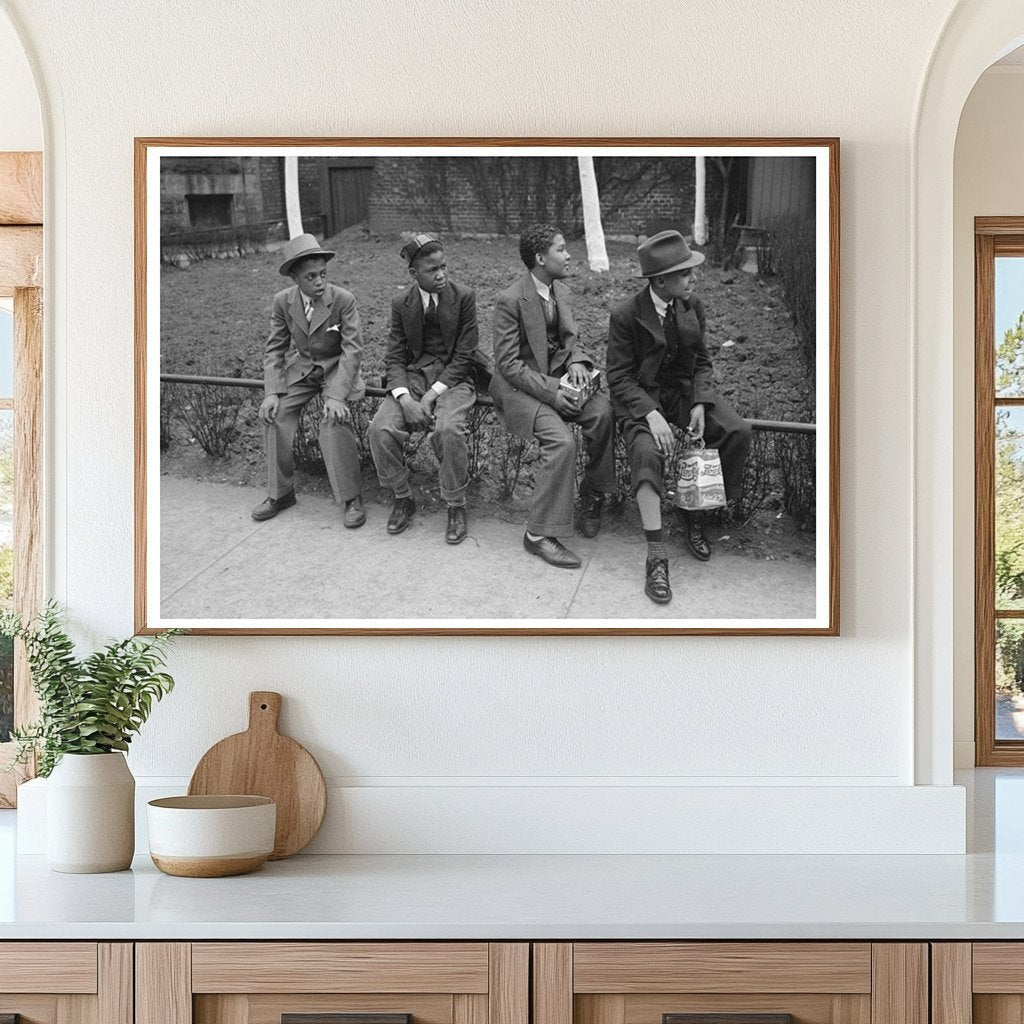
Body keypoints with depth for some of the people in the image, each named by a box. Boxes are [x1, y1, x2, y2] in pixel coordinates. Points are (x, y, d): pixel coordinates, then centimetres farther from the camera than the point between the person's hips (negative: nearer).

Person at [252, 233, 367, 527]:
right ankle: (280, 493, -1)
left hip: (337, 369, -4)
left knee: (334, 420, -28)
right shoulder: (283, 301, -7)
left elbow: (353, 349, -18)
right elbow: (275, 349, 1)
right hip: (300, 368, 4)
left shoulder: (343, 299, -18)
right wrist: (272, 392, -13)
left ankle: (352, 498, -16)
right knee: (276, 415, -17)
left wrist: (337, 395, -28)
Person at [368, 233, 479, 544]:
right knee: (380, 428, -23)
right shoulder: (401, 303, 3)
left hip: (454, 378, -3)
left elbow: (464, 355, -7)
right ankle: (402, 498, 0)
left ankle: (456, 506, -14)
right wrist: (404, 398, -17)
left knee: (448, 429, -33)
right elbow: (394, 357, 2)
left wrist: (432, 395, -17)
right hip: (412, 376, 3)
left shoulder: (463, 297, -5)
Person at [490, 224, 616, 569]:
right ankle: (539, 533, -21)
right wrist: (550, 392, -25)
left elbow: (570, 340, 15)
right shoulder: (510, 301, -17)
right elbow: (508, 363, -17)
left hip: (556, 379, 7)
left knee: (603, 411, -21)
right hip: (517, 386, -7)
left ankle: (592, 495, -1)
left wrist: (577, 360, -11)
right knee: (561, 439, -30)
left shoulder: (561, 293, 7)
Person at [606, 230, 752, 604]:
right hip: (641, 397, -5)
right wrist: (650, 414, -27)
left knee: (739, 432, -20)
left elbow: (702, 363, 10)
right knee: (646, 451, -34)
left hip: (685, 390, 5)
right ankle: (657, 559, -33)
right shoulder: (626, 316, -13)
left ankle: (695, 512, 0)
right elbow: (620, 377, -11)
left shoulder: (693, 307, 2)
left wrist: (700, 404, -9)